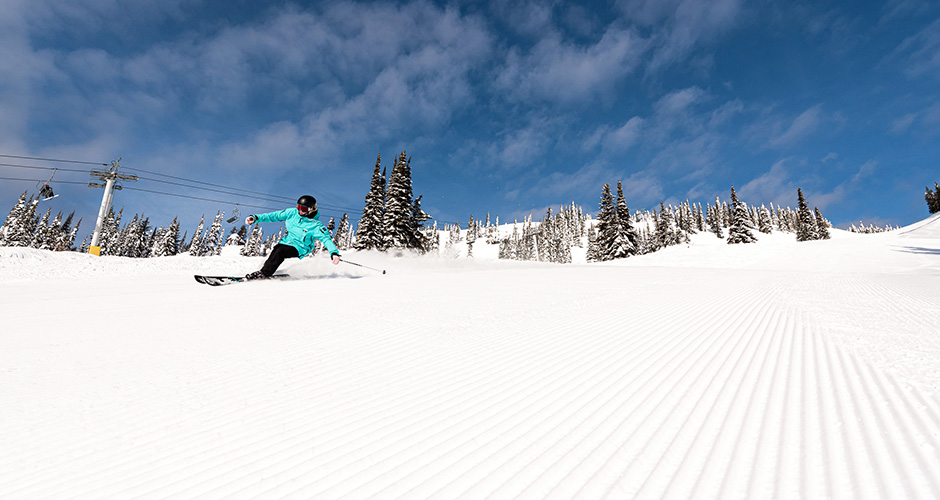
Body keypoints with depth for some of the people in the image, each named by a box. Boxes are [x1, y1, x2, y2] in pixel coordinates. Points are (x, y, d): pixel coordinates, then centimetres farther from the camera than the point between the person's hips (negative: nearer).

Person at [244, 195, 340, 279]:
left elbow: (326, 238, -25)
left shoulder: (315, 225, -19)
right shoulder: (292, 213, -4)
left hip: (299, 248, -6)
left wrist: (334, 252, -42)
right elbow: (275, 215, 5)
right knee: (274, 251, -19)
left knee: (280, 252, -26)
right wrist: (256, 218, -1)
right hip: (286, 241, 6)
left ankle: (264, 273, -16)